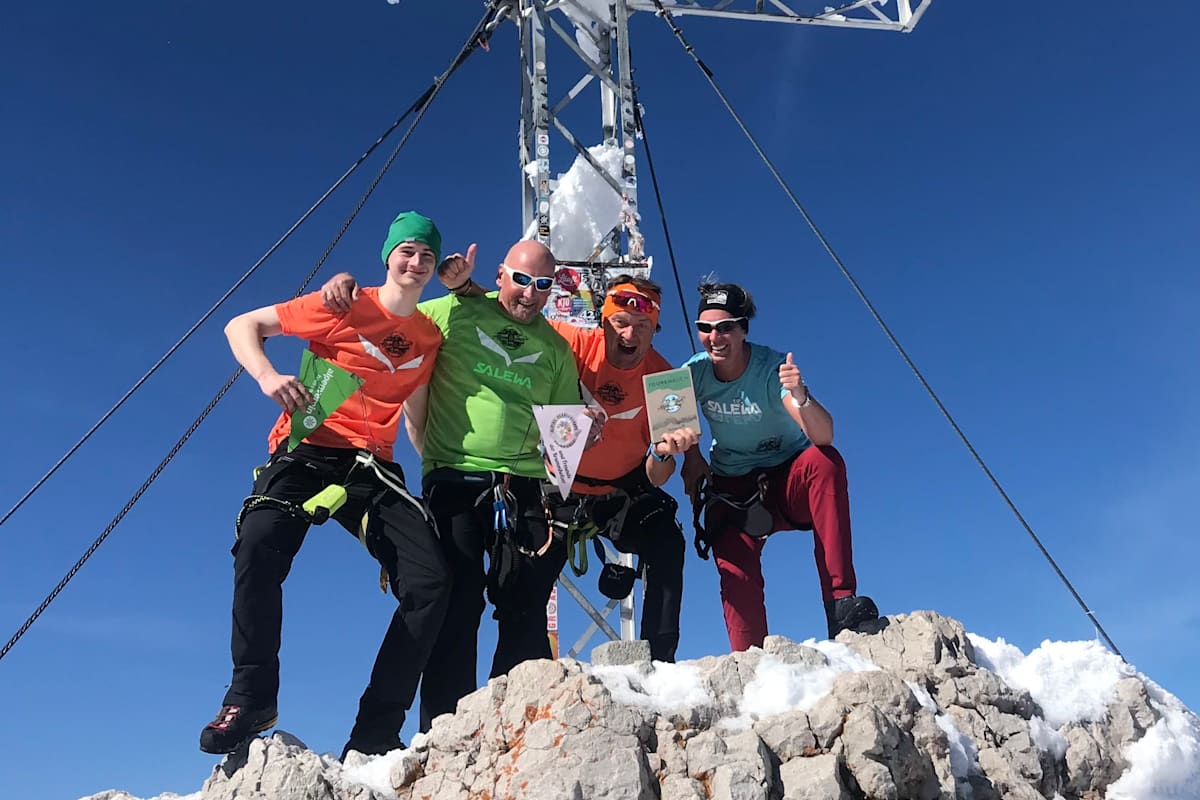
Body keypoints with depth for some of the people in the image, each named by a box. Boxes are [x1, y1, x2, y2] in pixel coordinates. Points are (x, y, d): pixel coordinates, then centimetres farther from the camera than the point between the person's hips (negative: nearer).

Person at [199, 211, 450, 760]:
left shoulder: (431, 338, 16)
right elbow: (241, 326, 4)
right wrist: (267, 376, -14)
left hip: (371, 468, 4)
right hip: (306, 453, -3)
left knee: (431, 581, -15)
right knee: (259, 546, -33)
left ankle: (374, 736, -6)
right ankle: (251, 699, -11)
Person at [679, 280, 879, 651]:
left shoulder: (774, 368, -20)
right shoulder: (694, 372, -9)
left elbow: (823, 435, -34)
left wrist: (800, 397, -54)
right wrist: (691, 457, -4)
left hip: (789, 482, -2)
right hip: (730, 488, 2)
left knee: (825, 460, -34)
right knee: (735, 572, -23)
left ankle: (840, 601, -35)